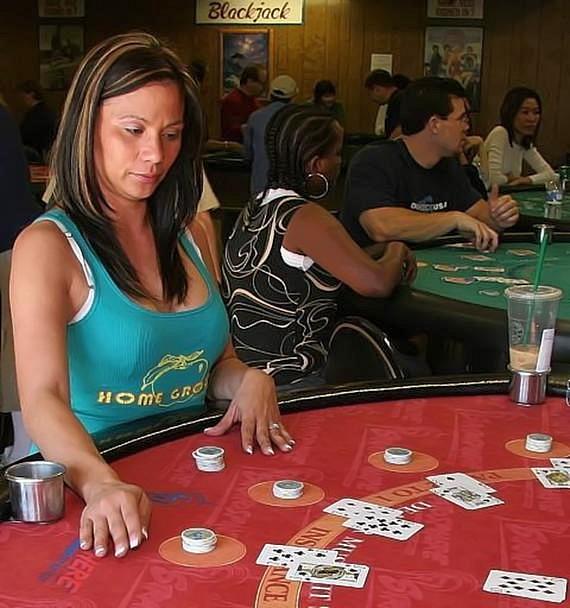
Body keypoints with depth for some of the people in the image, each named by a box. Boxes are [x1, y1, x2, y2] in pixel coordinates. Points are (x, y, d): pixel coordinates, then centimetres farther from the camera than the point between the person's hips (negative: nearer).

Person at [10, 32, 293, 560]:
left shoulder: (188, 237, 11)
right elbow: (43, 399, -20)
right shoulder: (48, 245, -8)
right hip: (93, 478, -5)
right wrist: (100, 483, -38)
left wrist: (250, 380, -3)